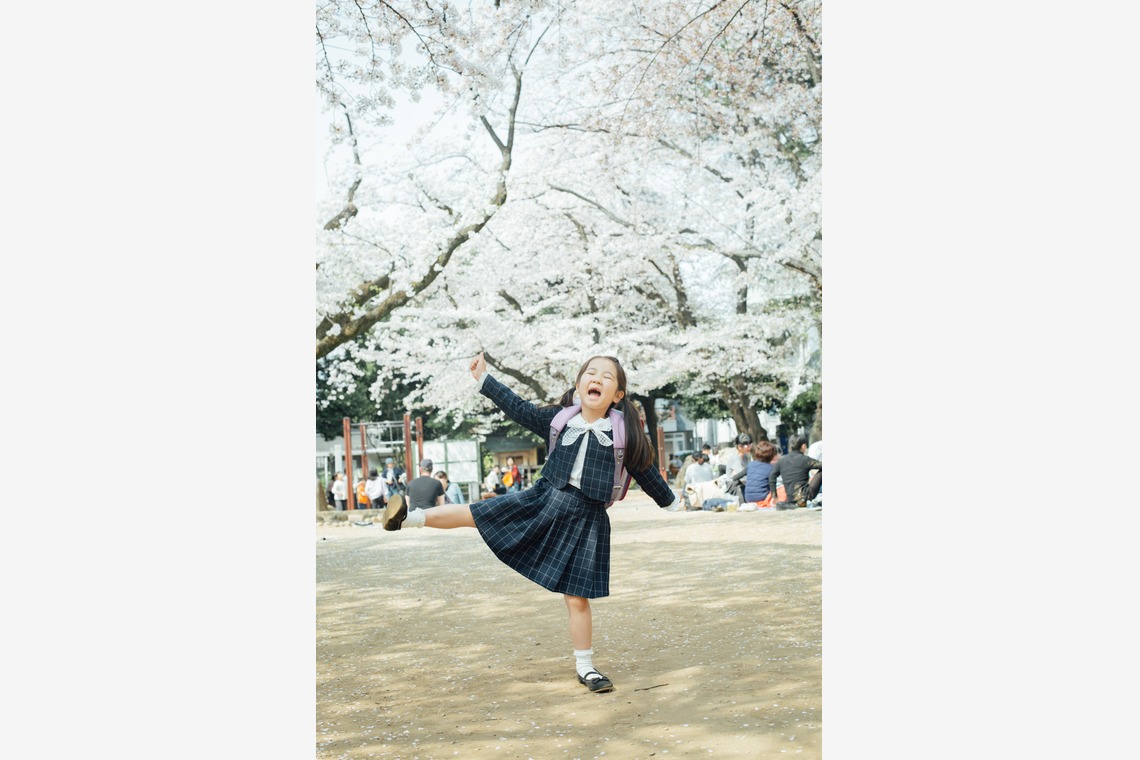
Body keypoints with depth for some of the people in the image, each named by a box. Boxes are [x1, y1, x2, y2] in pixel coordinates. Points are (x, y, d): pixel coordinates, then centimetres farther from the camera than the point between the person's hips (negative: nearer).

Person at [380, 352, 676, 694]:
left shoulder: (624, 433, -3)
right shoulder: (558, 420, 2)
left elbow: (645, 470, 9)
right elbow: (519, 409, 11)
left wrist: (669, 500, 19)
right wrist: (484, 379, 14)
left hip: (585, 518, -2)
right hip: (542, 499, 2)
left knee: (577, 597, 1)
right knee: (474, 515, 4)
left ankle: (585, 667, 16)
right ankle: (412, 518, 23)